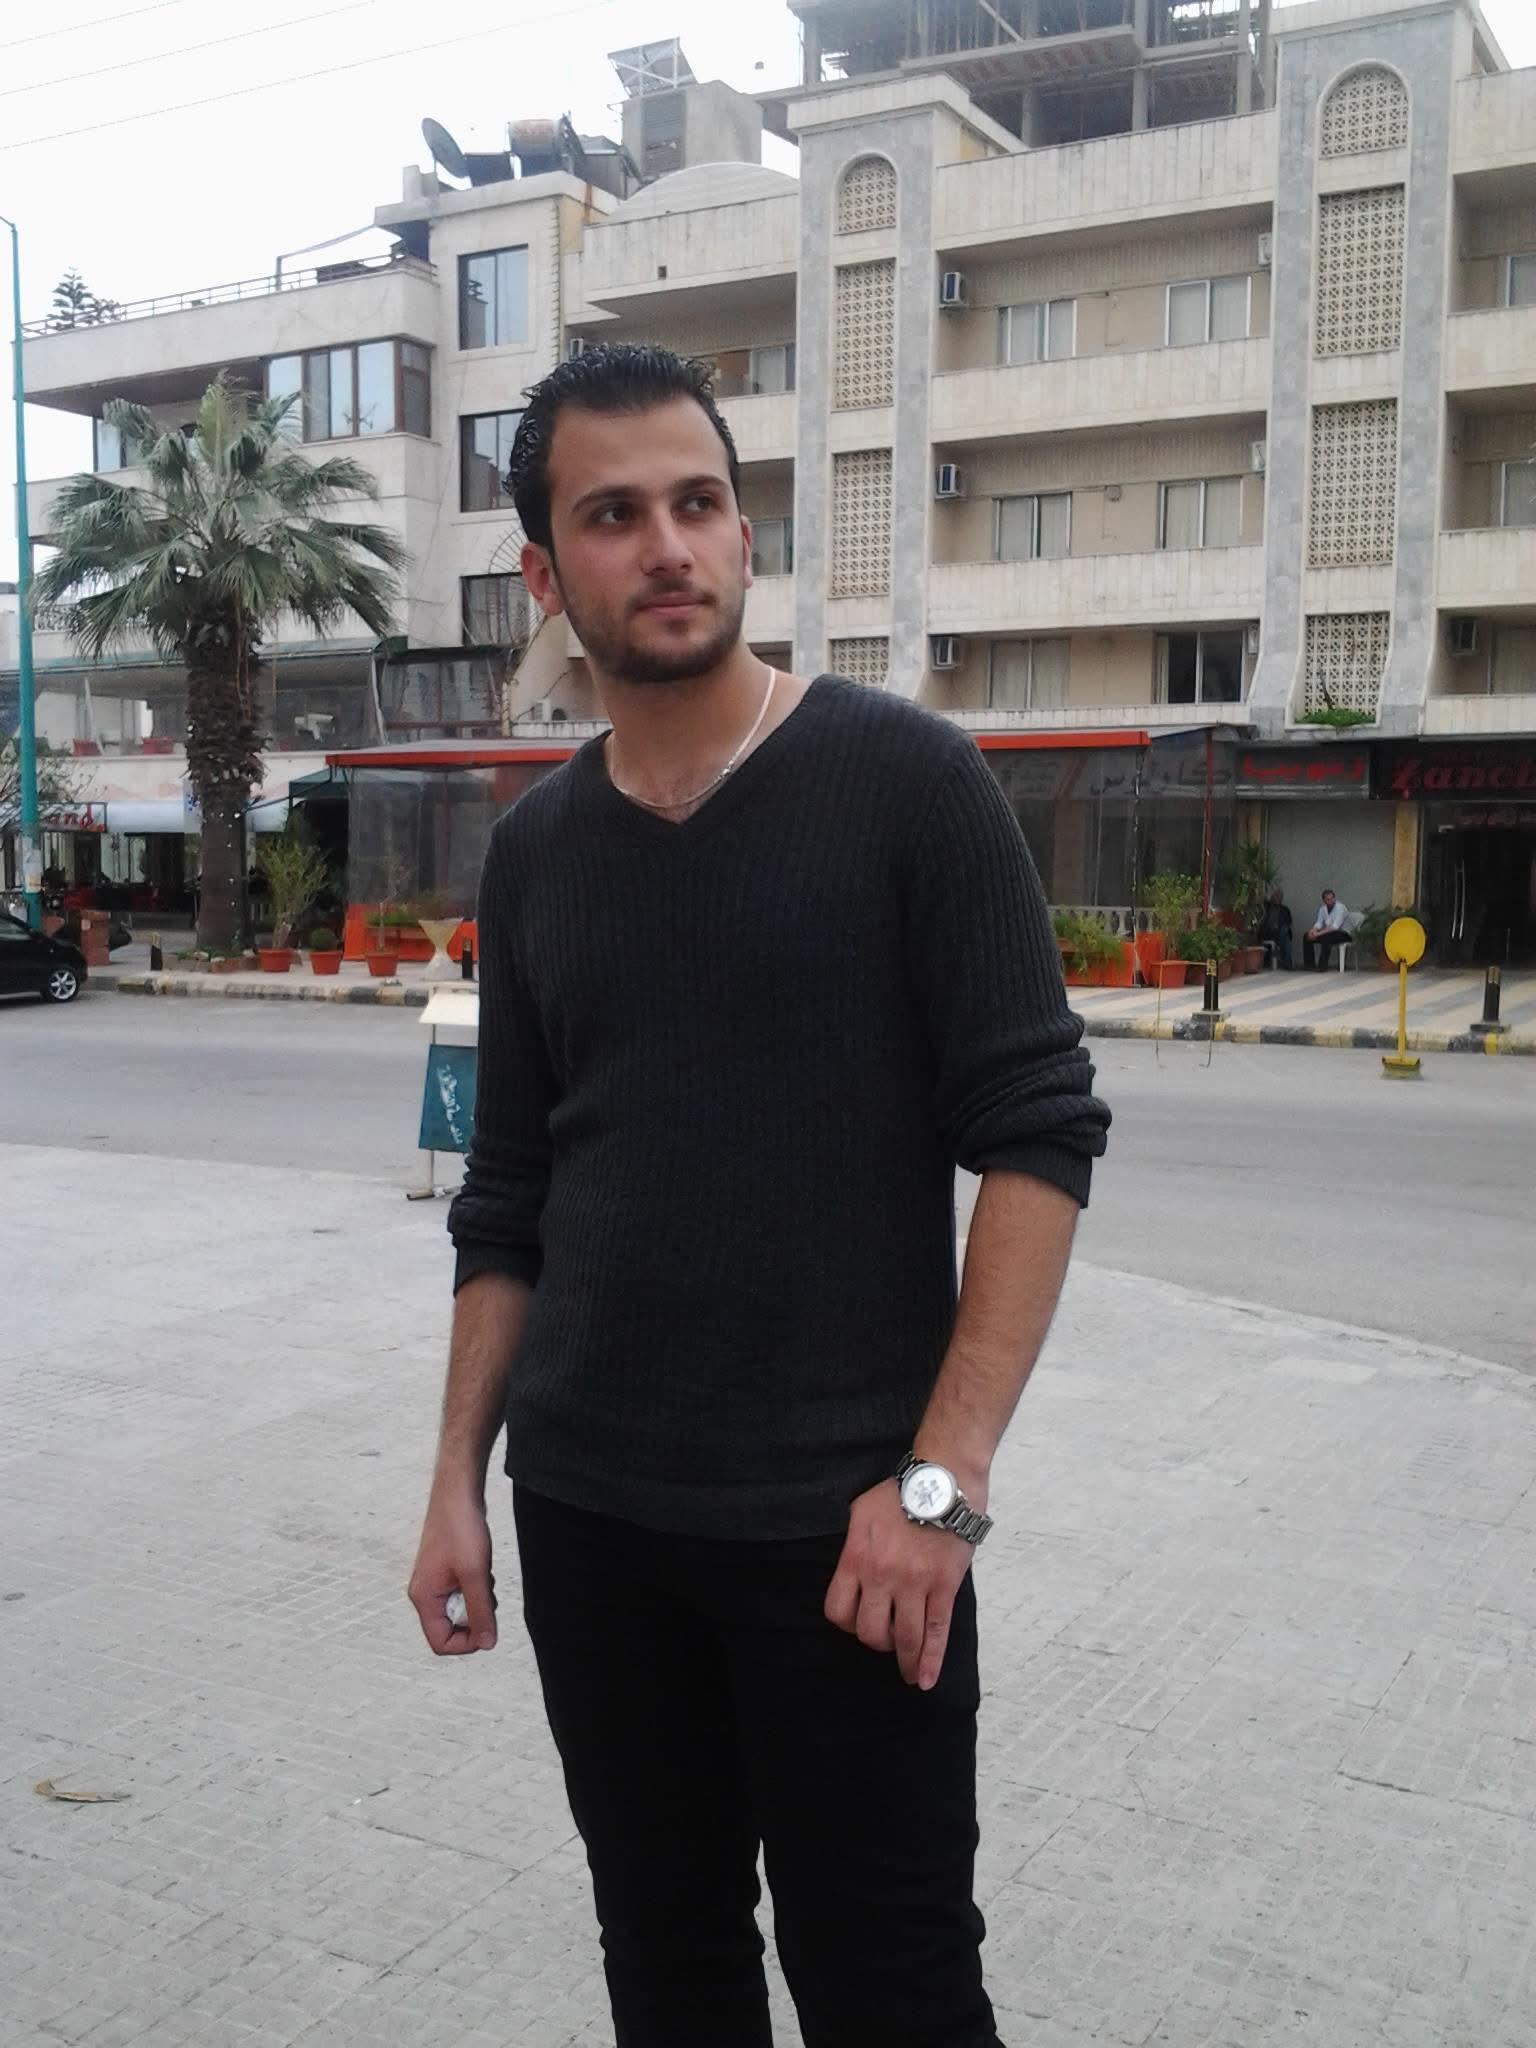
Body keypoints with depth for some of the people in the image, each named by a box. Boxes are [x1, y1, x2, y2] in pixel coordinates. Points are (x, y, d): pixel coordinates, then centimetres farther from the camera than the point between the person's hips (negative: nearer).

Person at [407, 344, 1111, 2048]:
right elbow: (506, 1201, 12)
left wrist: (943, 1478, -17)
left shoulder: (905, 780, -7)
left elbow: (1037, 1134, -11)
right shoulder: (534, 848, 7)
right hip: (587, 1519, 5)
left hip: (842, 1525, -4)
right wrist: (456, 1479, 7)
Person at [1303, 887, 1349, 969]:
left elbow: (1335, 926, -28)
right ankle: (1310, 964, -4)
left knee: (1326, 938, -37)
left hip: (1342, 933, -7)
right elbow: (1319, 923, 3)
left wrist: (1320, 933, -34)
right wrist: (1313, 930, -21)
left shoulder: (1340, 907, -18)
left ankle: (1322, 966, -31)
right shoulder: (1322, 908, 5)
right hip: (1328, 932, 7)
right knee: (1307, 936, -6)